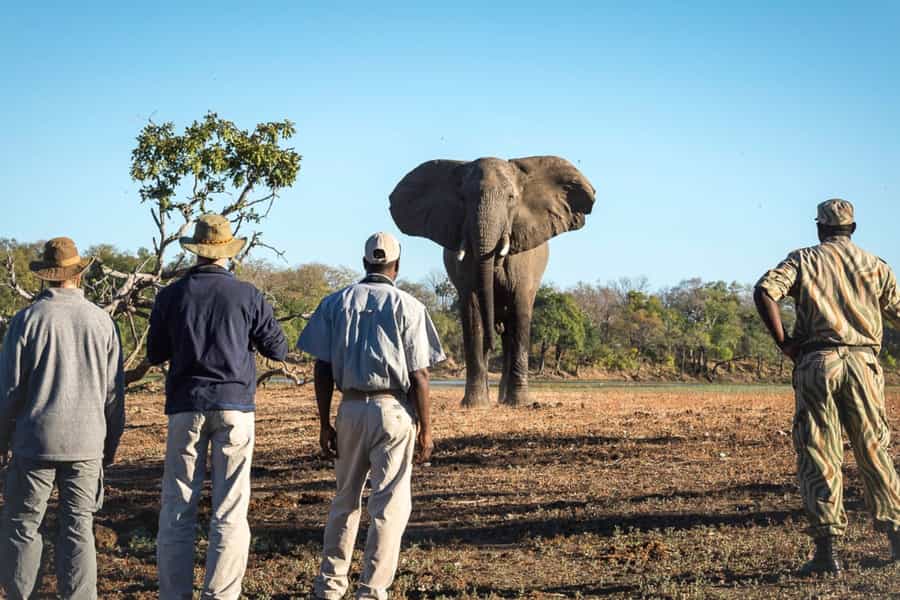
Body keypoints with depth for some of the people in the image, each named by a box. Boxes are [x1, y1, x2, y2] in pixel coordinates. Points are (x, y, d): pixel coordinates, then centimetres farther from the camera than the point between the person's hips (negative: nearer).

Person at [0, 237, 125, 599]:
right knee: (78, 529, 6)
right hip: (86, 443, 2)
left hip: (35, 440, -2)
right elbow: (114, 392, 4)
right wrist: (111, 443, 14)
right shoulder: (102, 321, 0)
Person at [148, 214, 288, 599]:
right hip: (234, 406, -1)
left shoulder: (171, 295, 1)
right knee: (229, 512, 1)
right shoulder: (247, 295, -2)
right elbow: (278, 350, 5)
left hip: (185, 406, 1)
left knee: (177, 510, 6)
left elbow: (155, 354, 9)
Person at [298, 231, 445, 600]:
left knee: (345, 499, 17)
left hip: (350, 408, 4)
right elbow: (418, 376, -6)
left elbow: (322, 369, 3)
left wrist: (325, 425, 8)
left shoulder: (335, 303, 6)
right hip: (393, 410, -4)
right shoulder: (407, 306, -3)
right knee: (390, 505, 2)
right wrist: (426, 430, -1)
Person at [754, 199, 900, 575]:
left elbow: (764, 292, -9)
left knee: (818, 458, 0)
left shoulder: (803, 260, 7)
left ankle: (827, 548, -5)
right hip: (863, 362, 2)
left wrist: (783, 342, -4)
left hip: (817, 363, -2)